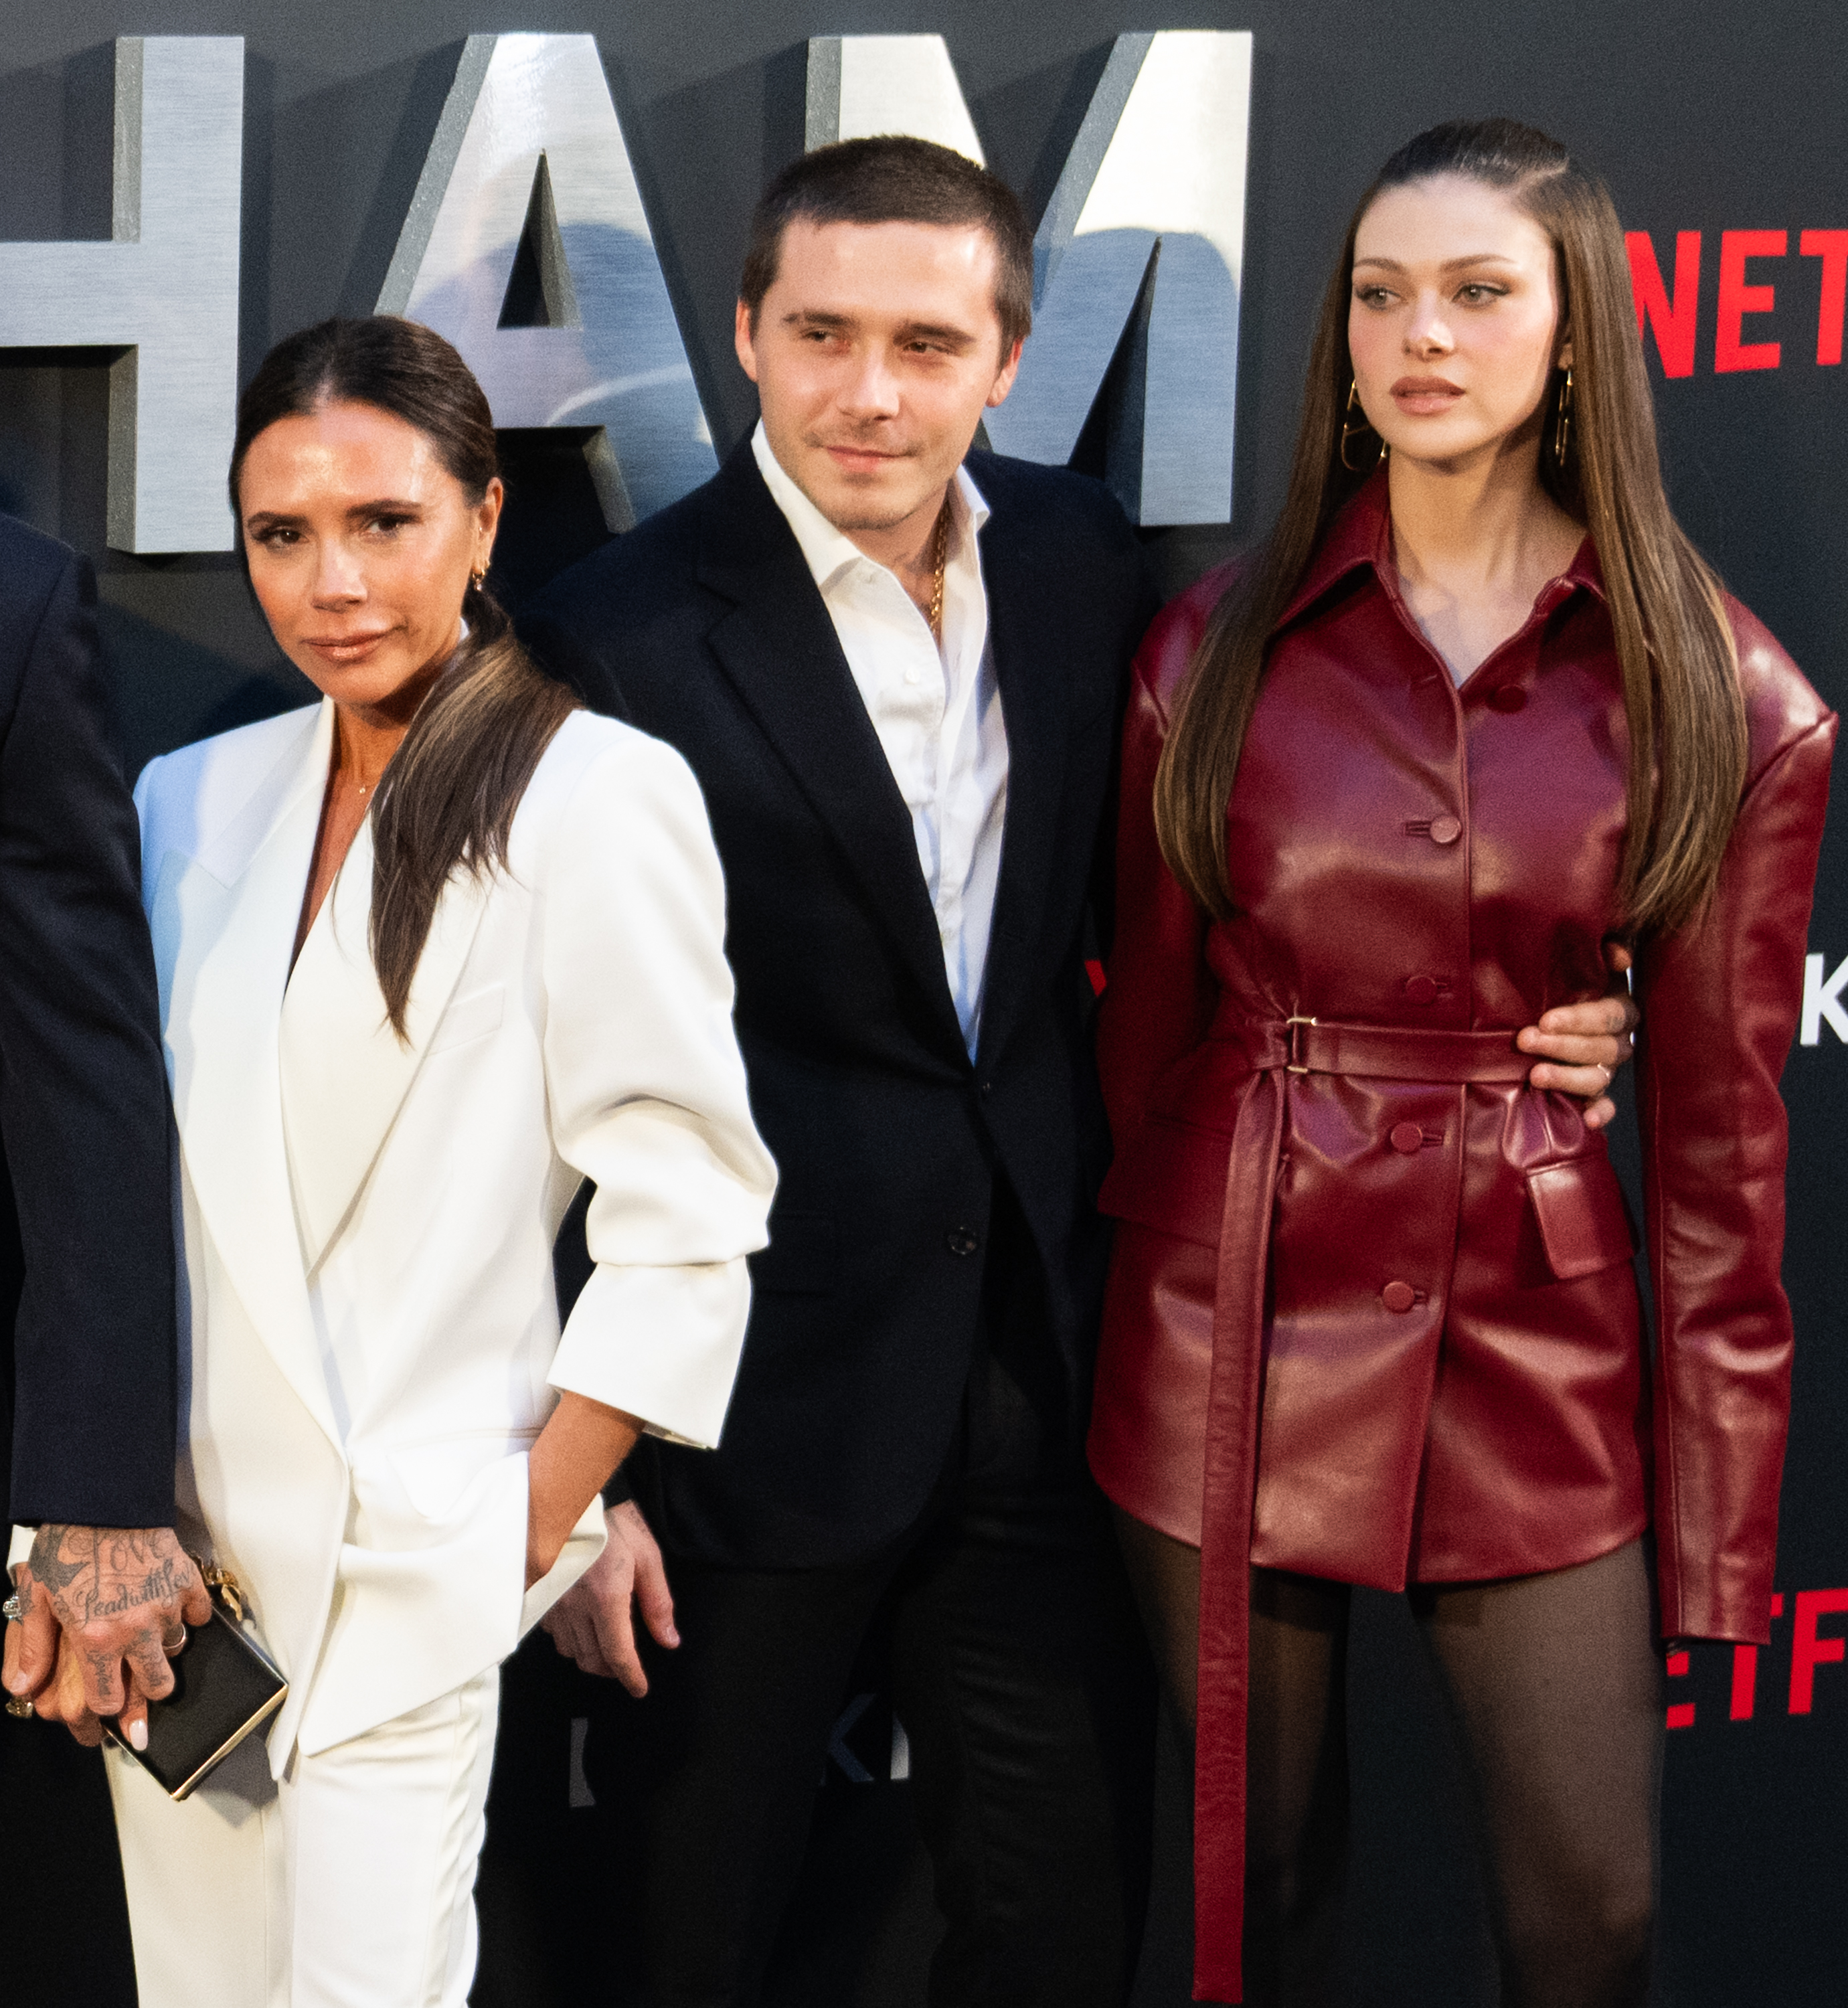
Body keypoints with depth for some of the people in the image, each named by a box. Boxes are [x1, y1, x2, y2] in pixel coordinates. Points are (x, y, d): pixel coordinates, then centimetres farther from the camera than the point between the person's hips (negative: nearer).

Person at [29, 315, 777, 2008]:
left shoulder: (596, 799, -8)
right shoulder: (200, 801, 10)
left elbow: (685, 1216, -8)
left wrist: (535, 1531, -7)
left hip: (405, 1577, -5)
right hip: (179, 1549, 5)